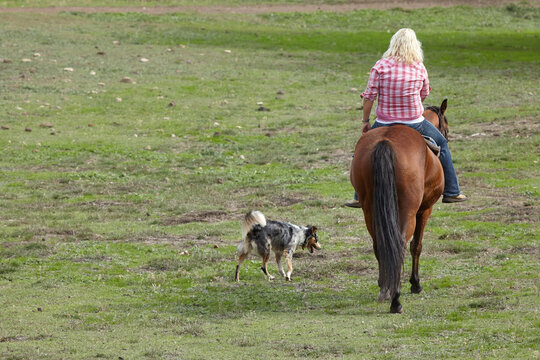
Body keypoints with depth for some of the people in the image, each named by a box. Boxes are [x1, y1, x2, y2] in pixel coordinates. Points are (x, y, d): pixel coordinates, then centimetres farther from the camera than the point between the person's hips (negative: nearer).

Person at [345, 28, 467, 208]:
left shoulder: (380, 66, -10)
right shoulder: (420, 68, -5)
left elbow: (369, 96, -9)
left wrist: (365, 121, 3)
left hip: (385, 124, -1)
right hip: (415, 124, 1)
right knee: (441, 144, 25)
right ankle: (451, 192, 27)